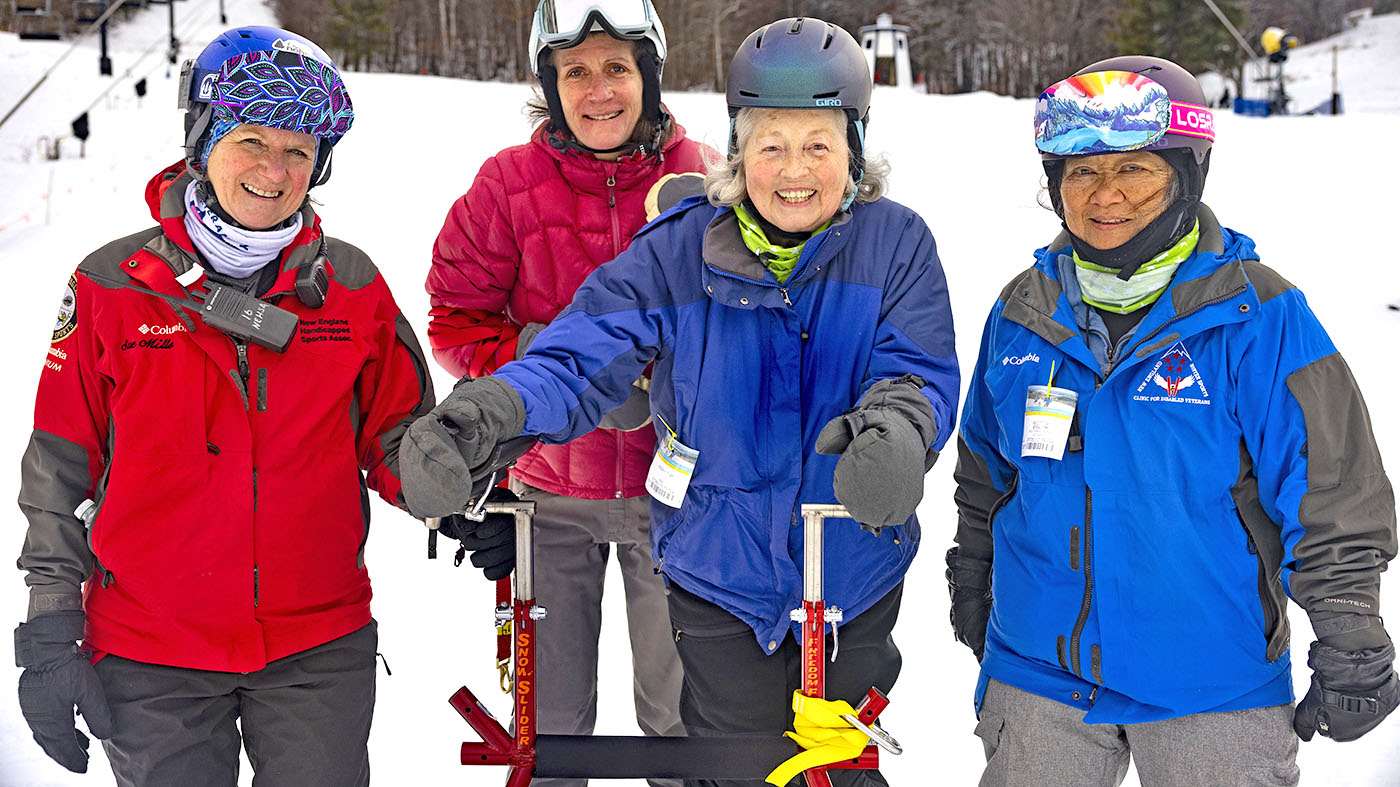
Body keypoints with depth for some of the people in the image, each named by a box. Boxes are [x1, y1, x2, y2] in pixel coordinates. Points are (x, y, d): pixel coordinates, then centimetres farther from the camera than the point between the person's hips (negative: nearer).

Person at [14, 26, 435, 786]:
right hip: (151, 664, -1)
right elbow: (62, 465, 1)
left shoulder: (351, 285, 2)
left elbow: (395, 436, 8)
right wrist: (49, 632, 0)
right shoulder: (114, 285, -3)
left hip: (321, 650, 1)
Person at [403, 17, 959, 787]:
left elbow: (923, 370, -19)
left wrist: (899, 423, -45)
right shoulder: (679, 251, -11)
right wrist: (487, 409, -42)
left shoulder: (895, 244, -10)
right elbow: (584, 354, -20)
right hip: (721, 572, -1)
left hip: (854, 573, 1)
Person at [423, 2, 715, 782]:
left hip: (670, 481, 0)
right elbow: (457, 318, -1)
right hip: (553, 487, 0)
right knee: (550, 712, 9)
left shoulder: (702, 179, -4)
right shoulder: (510, 182, -5)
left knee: (679, 708, 8)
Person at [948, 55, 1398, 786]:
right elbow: (985, 472, 16)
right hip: (1038, 672, 4)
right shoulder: (1024, 312, 2)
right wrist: (972, 580, 22)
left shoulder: (1257, 316, -11)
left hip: (1213, 681, -3)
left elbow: (1331, 494, -8)